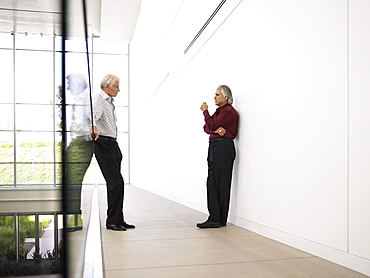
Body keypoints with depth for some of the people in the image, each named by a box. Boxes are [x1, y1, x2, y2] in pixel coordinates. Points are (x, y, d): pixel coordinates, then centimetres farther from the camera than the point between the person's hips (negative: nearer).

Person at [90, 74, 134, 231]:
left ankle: (118, 220, 20)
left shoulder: (110, 102, 21)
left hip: (113, 143, 10)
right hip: (103, 143, -10)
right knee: (116, 182, -13)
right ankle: (112, 221, -4)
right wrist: (93, 127, -51)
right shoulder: (98, 99, -9)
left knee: (116, 183, 12)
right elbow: (94, 113, -31)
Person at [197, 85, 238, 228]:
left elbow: (212, 125, -15)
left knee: (221, 184, -6)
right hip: (214, 147, 10)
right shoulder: (219, 111, 22)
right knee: (212, 182, 6)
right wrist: (216, 130, -8)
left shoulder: (229, 111, -8)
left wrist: (205, 111, -1)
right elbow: (206, 127, 13)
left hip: (223, 148, -10)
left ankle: (219, 220, -2)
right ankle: (214, 218, 10)